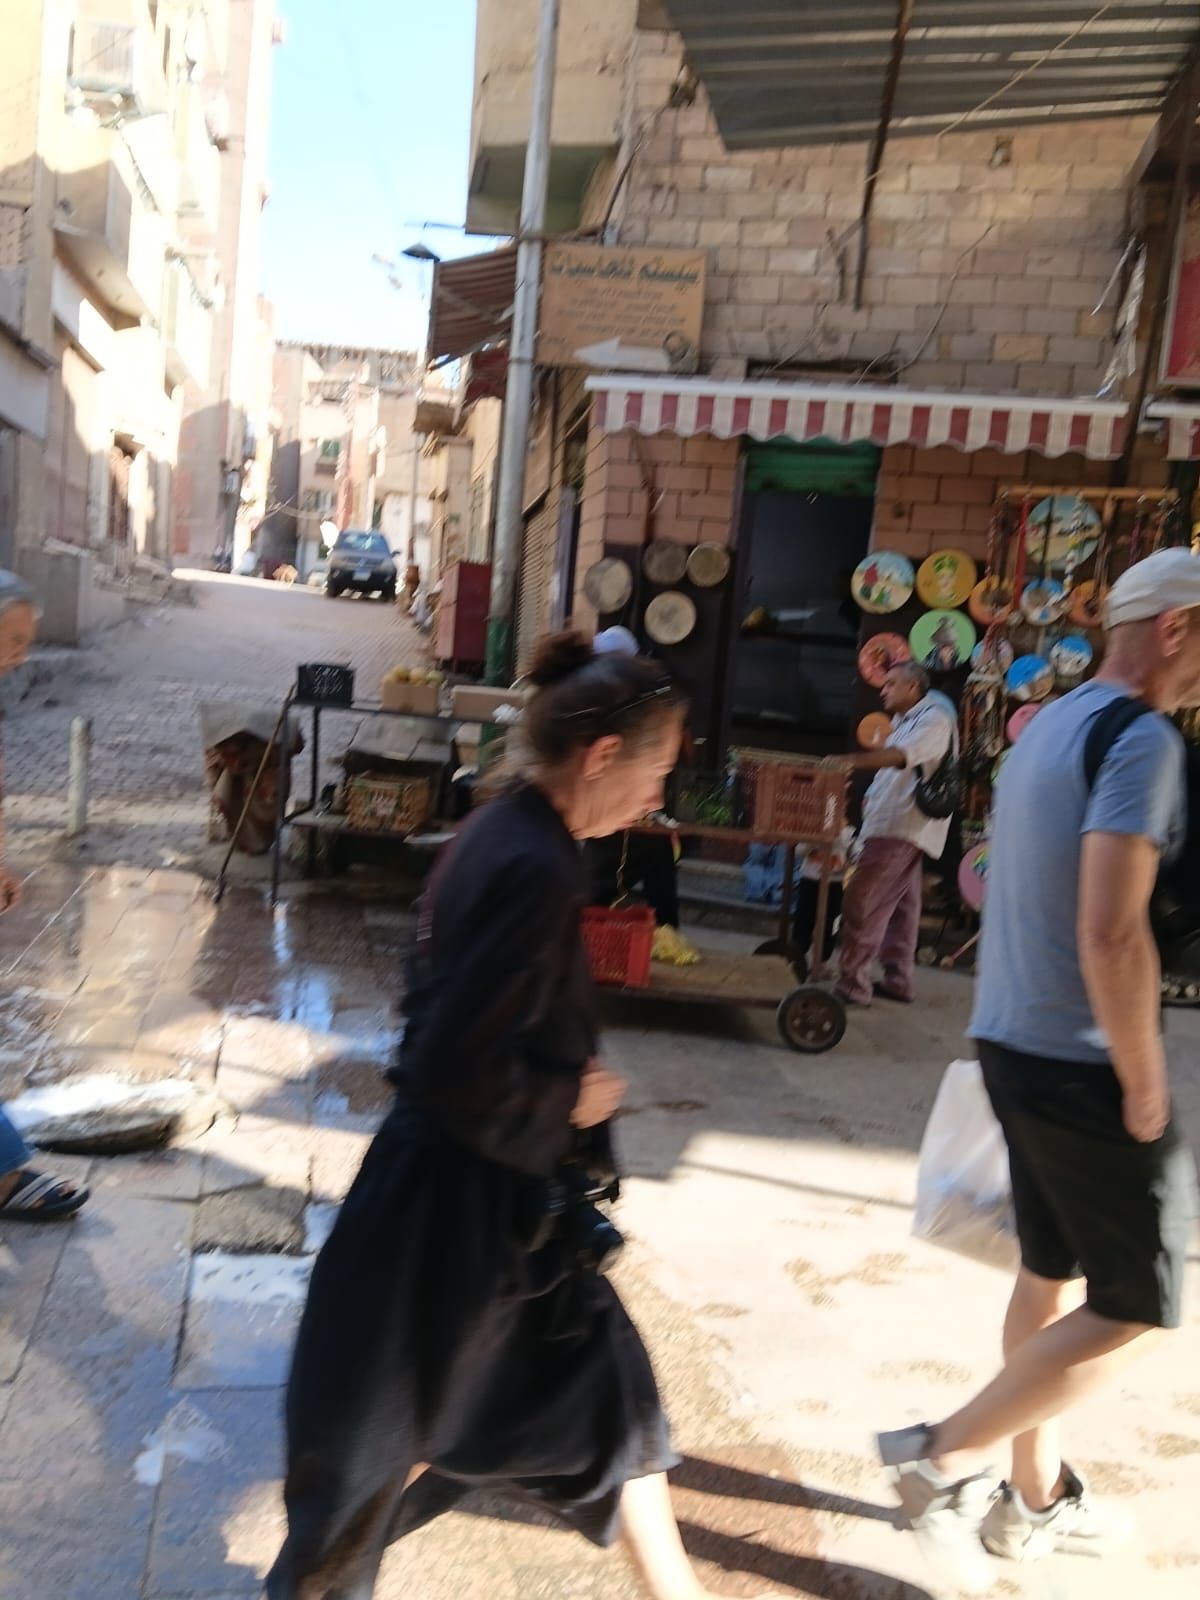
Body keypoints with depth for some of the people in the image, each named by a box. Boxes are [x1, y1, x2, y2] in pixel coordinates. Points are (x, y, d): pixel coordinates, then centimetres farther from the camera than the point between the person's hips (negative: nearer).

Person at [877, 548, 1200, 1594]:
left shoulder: (1049, 728, 12)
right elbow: (1111, 934, -27)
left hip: (1018, 1043, 9)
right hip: (1083, 1065, -9)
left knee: (1054, 1275, 19)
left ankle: (1036, 1497, 33)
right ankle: (949, 1456, 9)